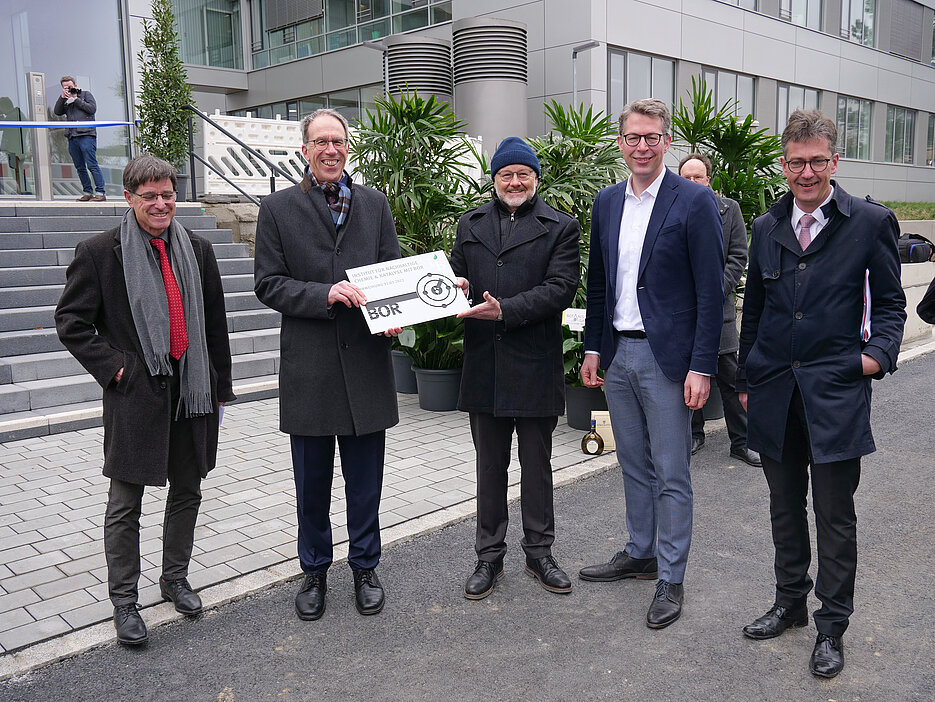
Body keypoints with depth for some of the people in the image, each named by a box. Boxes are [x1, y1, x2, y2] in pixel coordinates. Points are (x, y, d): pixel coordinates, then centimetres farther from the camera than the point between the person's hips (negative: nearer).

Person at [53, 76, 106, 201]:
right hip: (72, 137, 6)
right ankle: (88, 192, 10)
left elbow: (92, 109, -2)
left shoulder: (86, 94, 13)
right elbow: (57, 111, 8)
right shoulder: (65, 101, 23)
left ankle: (100, 193, -13)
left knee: (92, 165, -12)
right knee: (80, 167, 5)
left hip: (86, 135, -6)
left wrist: (76, 99, 0)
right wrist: (62, 97, 1)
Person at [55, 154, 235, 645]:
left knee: (187, 492, 15)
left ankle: (175, 578, 34)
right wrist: (112, 367, -10)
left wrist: (220, 384, 10)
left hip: (191, 392, 4)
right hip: (134, 397, -4)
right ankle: (123, 600, 20)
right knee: (125, 505, 5)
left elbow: (215, 325, 11)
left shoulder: (197, 250, 7)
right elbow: (70, 321, -2)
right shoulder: (99, 253, -5)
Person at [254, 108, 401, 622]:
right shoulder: (278, 208, 2)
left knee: (365, 480, 10)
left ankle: (365, 568, 29)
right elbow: (268, 284, -3)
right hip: (309, 364, -1)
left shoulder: (375, 203, 10)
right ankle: (314, 571, 30)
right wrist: (326, 294, -18)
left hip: (366, 362, 2)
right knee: (311, 482, 12)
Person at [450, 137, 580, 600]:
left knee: (537, 464, 11)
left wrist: (505, 309, -20)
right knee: (489, 466, 12)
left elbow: (561, 288, -10)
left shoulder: (560, 227, 1)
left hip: (536, 365, -3)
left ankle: (539, 552, 26)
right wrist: (455, 287, -11)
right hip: (484, 365, 3)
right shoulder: (471, 225, 12)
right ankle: (489, 556, 25)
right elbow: (454, 277, 14)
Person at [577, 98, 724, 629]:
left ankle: (671, 579, 16)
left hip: (668, 357, -6)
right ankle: (641, 554, 34)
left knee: (672, 475, 3)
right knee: (634, 466, 18)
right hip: (617, 355, 6)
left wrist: (701, 367, -15)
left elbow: (712, 292, -11)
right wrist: (593, 348, 11)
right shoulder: (607, 203, 9)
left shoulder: (695, 202, -9)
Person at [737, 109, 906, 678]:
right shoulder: (767, 227, 8)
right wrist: (747, 380, 15)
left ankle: (832, 627, 20)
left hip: (836, 391, -4)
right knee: (785, 507, 16)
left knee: (835, 514, 4)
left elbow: (891, 303, 4)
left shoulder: (871, 222, -3)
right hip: (774, 391, 4)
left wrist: (879, 352, -14)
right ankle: (790, 603, 33)